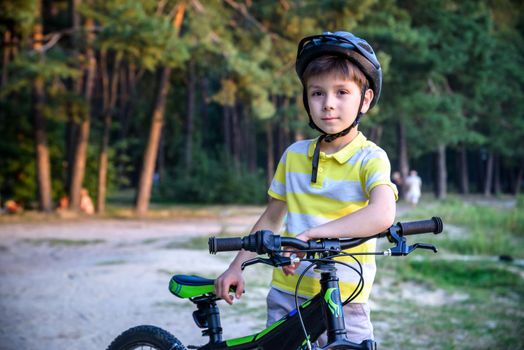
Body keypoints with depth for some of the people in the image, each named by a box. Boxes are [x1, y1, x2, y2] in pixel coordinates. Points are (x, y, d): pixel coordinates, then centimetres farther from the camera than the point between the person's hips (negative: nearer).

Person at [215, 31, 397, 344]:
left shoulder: (370, 158, -9)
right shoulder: (294, 155, 6)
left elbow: (382, 215, -28)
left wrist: (309, 235, -33)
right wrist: (236, 267, 11)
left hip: (342, 304, -4)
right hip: (286, 295, 4)